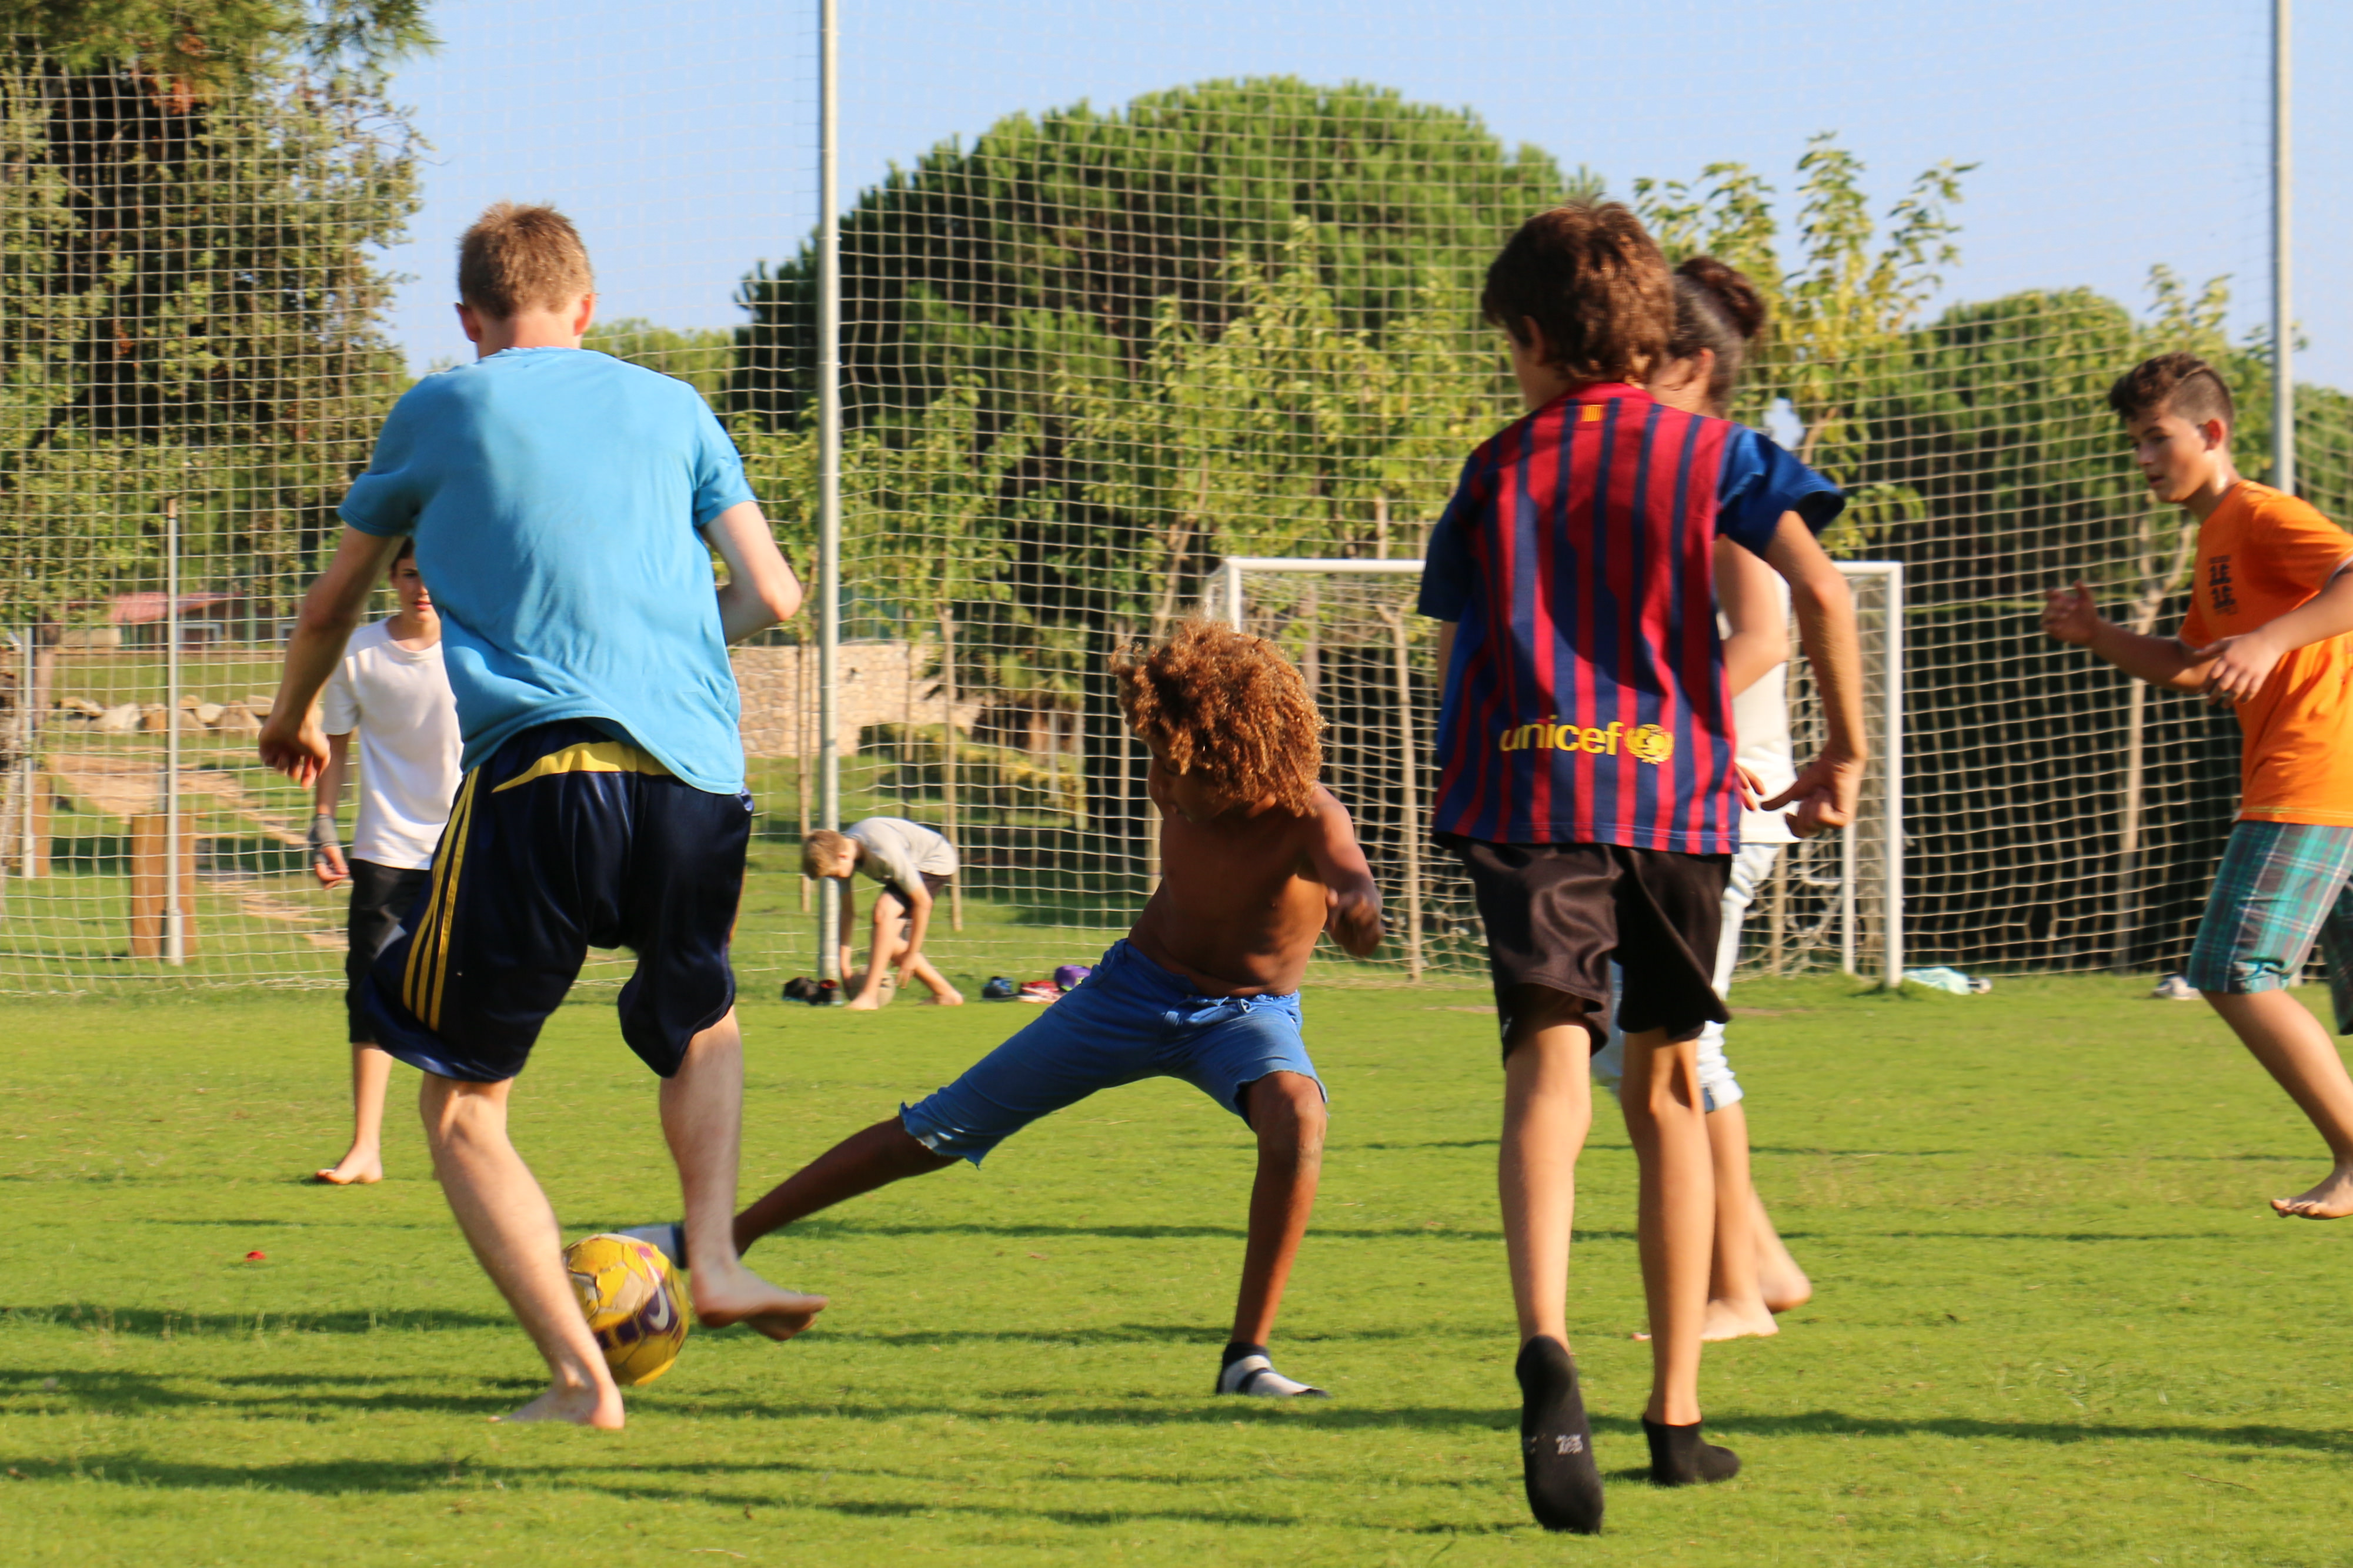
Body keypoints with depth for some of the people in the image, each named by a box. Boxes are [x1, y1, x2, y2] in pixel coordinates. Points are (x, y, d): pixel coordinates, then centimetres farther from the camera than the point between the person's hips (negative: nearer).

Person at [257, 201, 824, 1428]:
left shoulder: (441, 410, 14)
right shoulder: (672, 407, 19)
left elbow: (333, 603, 26)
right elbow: (773, 597, 14)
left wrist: (292, 720, 47)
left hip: (539, 774, -3)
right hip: (700, 777, 3)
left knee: (460, 1100, 7)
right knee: (699, 1023, 31)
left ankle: (580, 1376, -5)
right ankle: (716, 1256, 7)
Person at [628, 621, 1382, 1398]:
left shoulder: (1308, 816, -30)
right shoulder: (1178, 795, -16)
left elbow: (1352, 875, -55)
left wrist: (1355, 905, -76)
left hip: (1247, 1014, -4)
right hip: (1135, 986, 4)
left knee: (1297, 1115, -39)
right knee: (937, 1130, 5)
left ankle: (1248, 1356, -26)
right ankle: (724, 1235, 18)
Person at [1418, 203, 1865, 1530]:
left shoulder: (1495, 474, 12)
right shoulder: (1711, 453, 9)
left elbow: (1456, 663, 14)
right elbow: (1818, 589, -5)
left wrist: (1472, 801, 27)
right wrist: (1847, 751, 5)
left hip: (1526, 787, -1)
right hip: (1675, 787, 1)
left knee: (1551, 1069, -15)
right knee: (1667, 1085, 16)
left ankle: (1548, 1348, -43)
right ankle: (1678, 1414, 19)